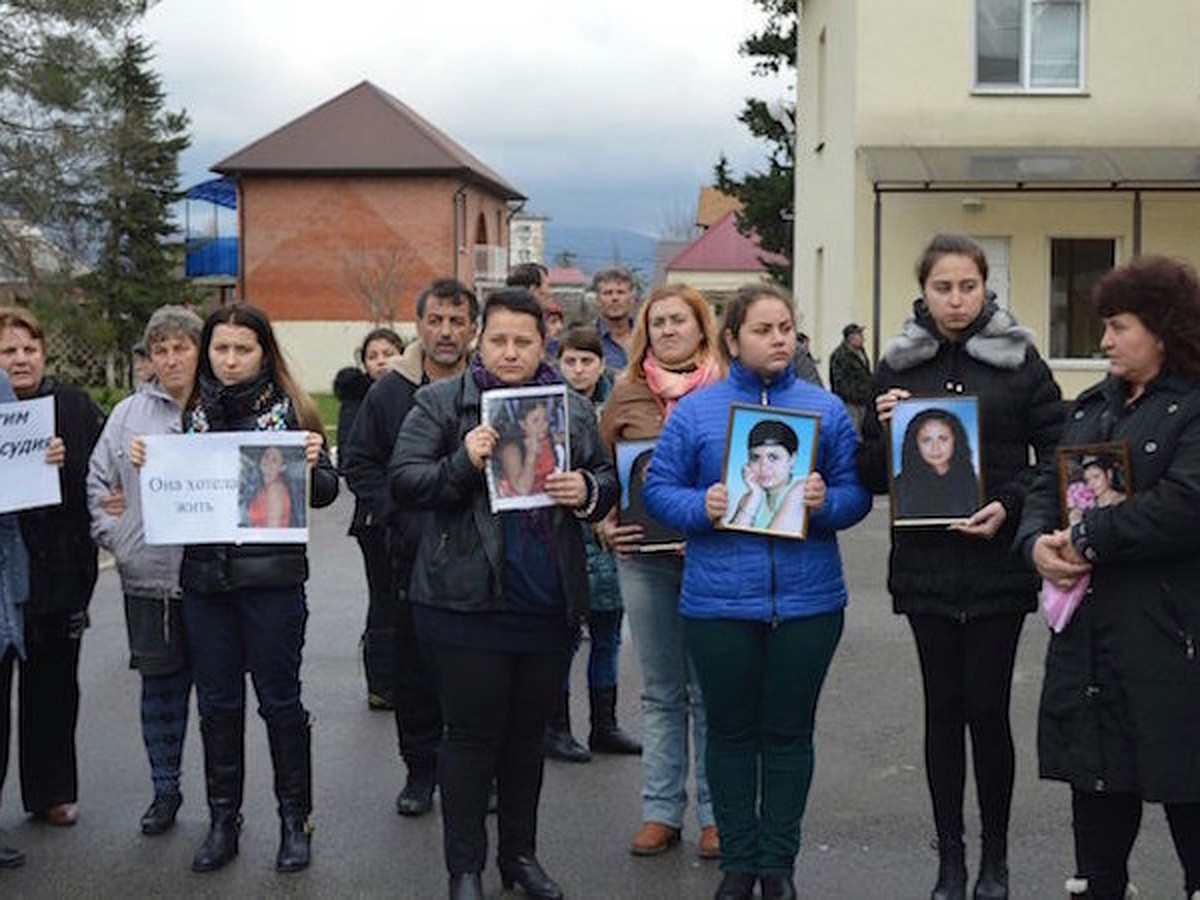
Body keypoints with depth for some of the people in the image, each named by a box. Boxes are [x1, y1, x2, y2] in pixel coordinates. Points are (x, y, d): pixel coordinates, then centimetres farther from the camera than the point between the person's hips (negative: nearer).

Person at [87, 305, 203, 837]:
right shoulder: (128, 415, 7)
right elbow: (98, 483, 10)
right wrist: (115, 538, 0)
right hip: (147, 576, 2)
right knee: (160, 685, 11)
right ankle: (165, 790, 26)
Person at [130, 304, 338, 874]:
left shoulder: (289, 410, -1)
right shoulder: (191, 414, 9)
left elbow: (324, 493, -1)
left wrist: (313, 464, -22)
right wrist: (146, 464, -5)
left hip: (272, 580, -3)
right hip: (204, 578, 4)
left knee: (279, 699, 4)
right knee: (216, 702, 10)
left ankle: (294, 819, 17)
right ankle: (223, 820, 22)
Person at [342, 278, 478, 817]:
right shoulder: (390, 392, 4)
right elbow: (359, 464, 7)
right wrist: (399, 518, -4)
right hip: (412, 554, 1)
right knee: (414, 668, 9)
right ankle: (420, 769, 22)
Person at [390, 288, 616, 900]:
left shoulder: (574, 409, 10)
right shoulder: (441, 402, -1)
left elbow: (608, 482, 14)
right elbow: (403, 481, -7)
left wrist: (587, 491, -9)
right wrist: (462, 464, -24)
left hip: (547, 602, 4)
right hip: (467, 599, -4)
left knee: (527, 733, 15)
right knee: (472, 734, 2)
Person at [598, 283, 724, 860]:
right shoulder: (627, 393, 6)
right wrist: (605, 525, -5)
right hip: (644, 556, 2)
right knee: (660, 691, 11)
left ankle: (716, 812, 16)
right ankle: (660, 810, 19)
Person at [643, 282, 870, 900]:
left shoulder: (826, 409, 5)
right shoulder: (695, 410, 2)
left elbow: (857, 493, 4)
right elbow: (659, 489, 1)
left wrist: (827, 502, -17)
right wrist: (701, 507, -17)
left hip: (807, 600, 1)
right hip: (719, 600, -1)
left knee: (789, 733, 10)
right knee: (731, 732, 10)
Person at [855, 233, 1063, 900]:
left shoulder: (1019, 360, 1)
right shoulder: (899, 366, 6)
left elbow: (1058, 451, 0)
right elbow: (873, 476, 9)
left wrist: (1010, 505, -15)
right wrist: (884, 429, -11)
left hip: (998, 564, -2)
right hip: (926, 564, 2)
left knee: (987, 708, -1)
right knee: (944, 707, 8)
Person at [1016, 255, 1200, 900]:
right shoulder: (1092, 406, 16)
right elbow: (1048, 487, 14)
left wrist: (1086, 539, -17)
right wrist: (1038, 542, -7)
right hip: (1087, 630, 7)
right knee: (1096, 776, 14)